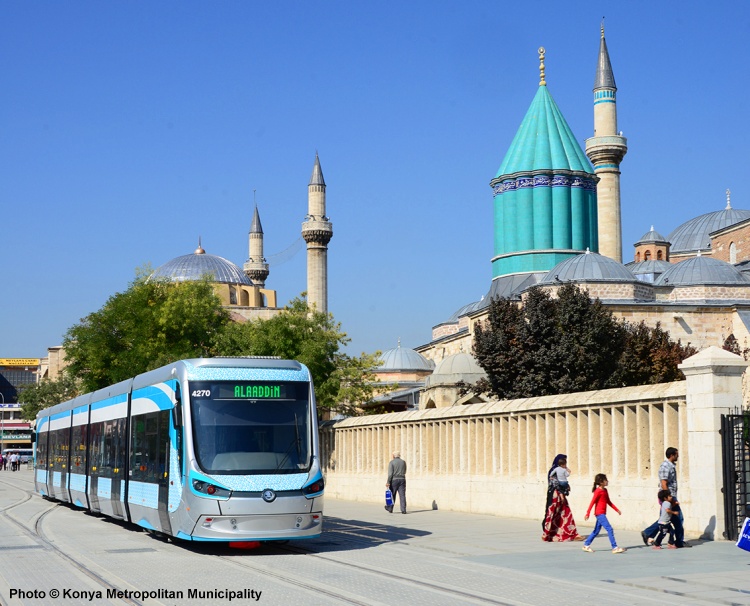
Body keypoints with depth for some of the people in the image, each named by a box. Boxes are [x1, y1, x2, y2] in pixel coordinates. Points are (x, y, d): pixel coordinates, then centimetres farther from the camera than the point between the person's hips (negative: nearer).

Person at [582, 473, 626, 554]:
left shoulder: (605, 490, 13)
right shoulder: (598, 491, -13)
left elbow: (608, 502, 20)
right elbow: (592, 502, -15)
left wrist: (617, 510, 18)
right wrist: (588, 513, -17)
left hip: (602, 514, 9)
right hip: (599, 513, -9)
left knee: (596, 531, 14)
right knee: (609, 529, -12)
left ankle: (586, 545, 22)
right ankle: (614, 548, -12)